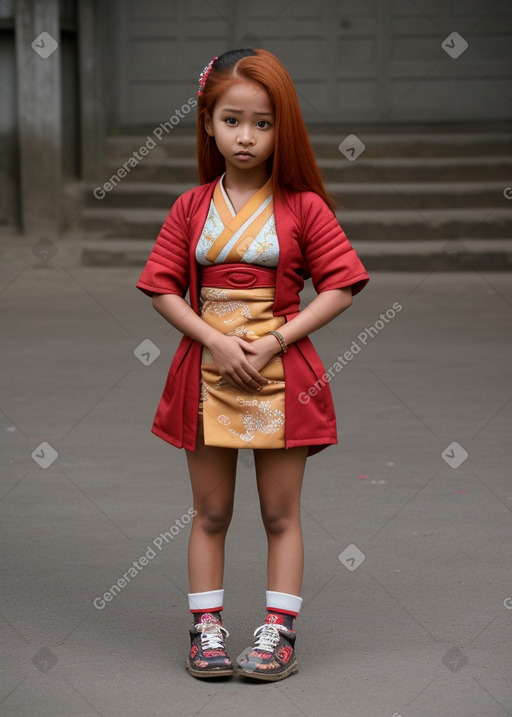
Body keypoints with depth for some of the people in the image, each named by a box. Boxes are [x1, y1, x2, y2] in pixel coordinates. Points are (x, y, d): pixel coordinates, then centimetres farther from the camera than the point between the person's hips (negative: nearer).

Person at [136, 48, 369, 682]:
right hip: (208, 367, 2)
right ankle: (206, 628, 18)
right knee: (210, 512, 9)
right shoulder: (191, 207, 1)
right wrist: (217, 341, -13)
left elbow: (340, 287, -6)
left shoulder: (304, 207, -4)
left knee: (280, 514, 6)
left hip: (282, 370, -2)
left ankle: (278, 631, 13)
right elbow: (162, 288, 1)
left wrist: (275, 341, -15)